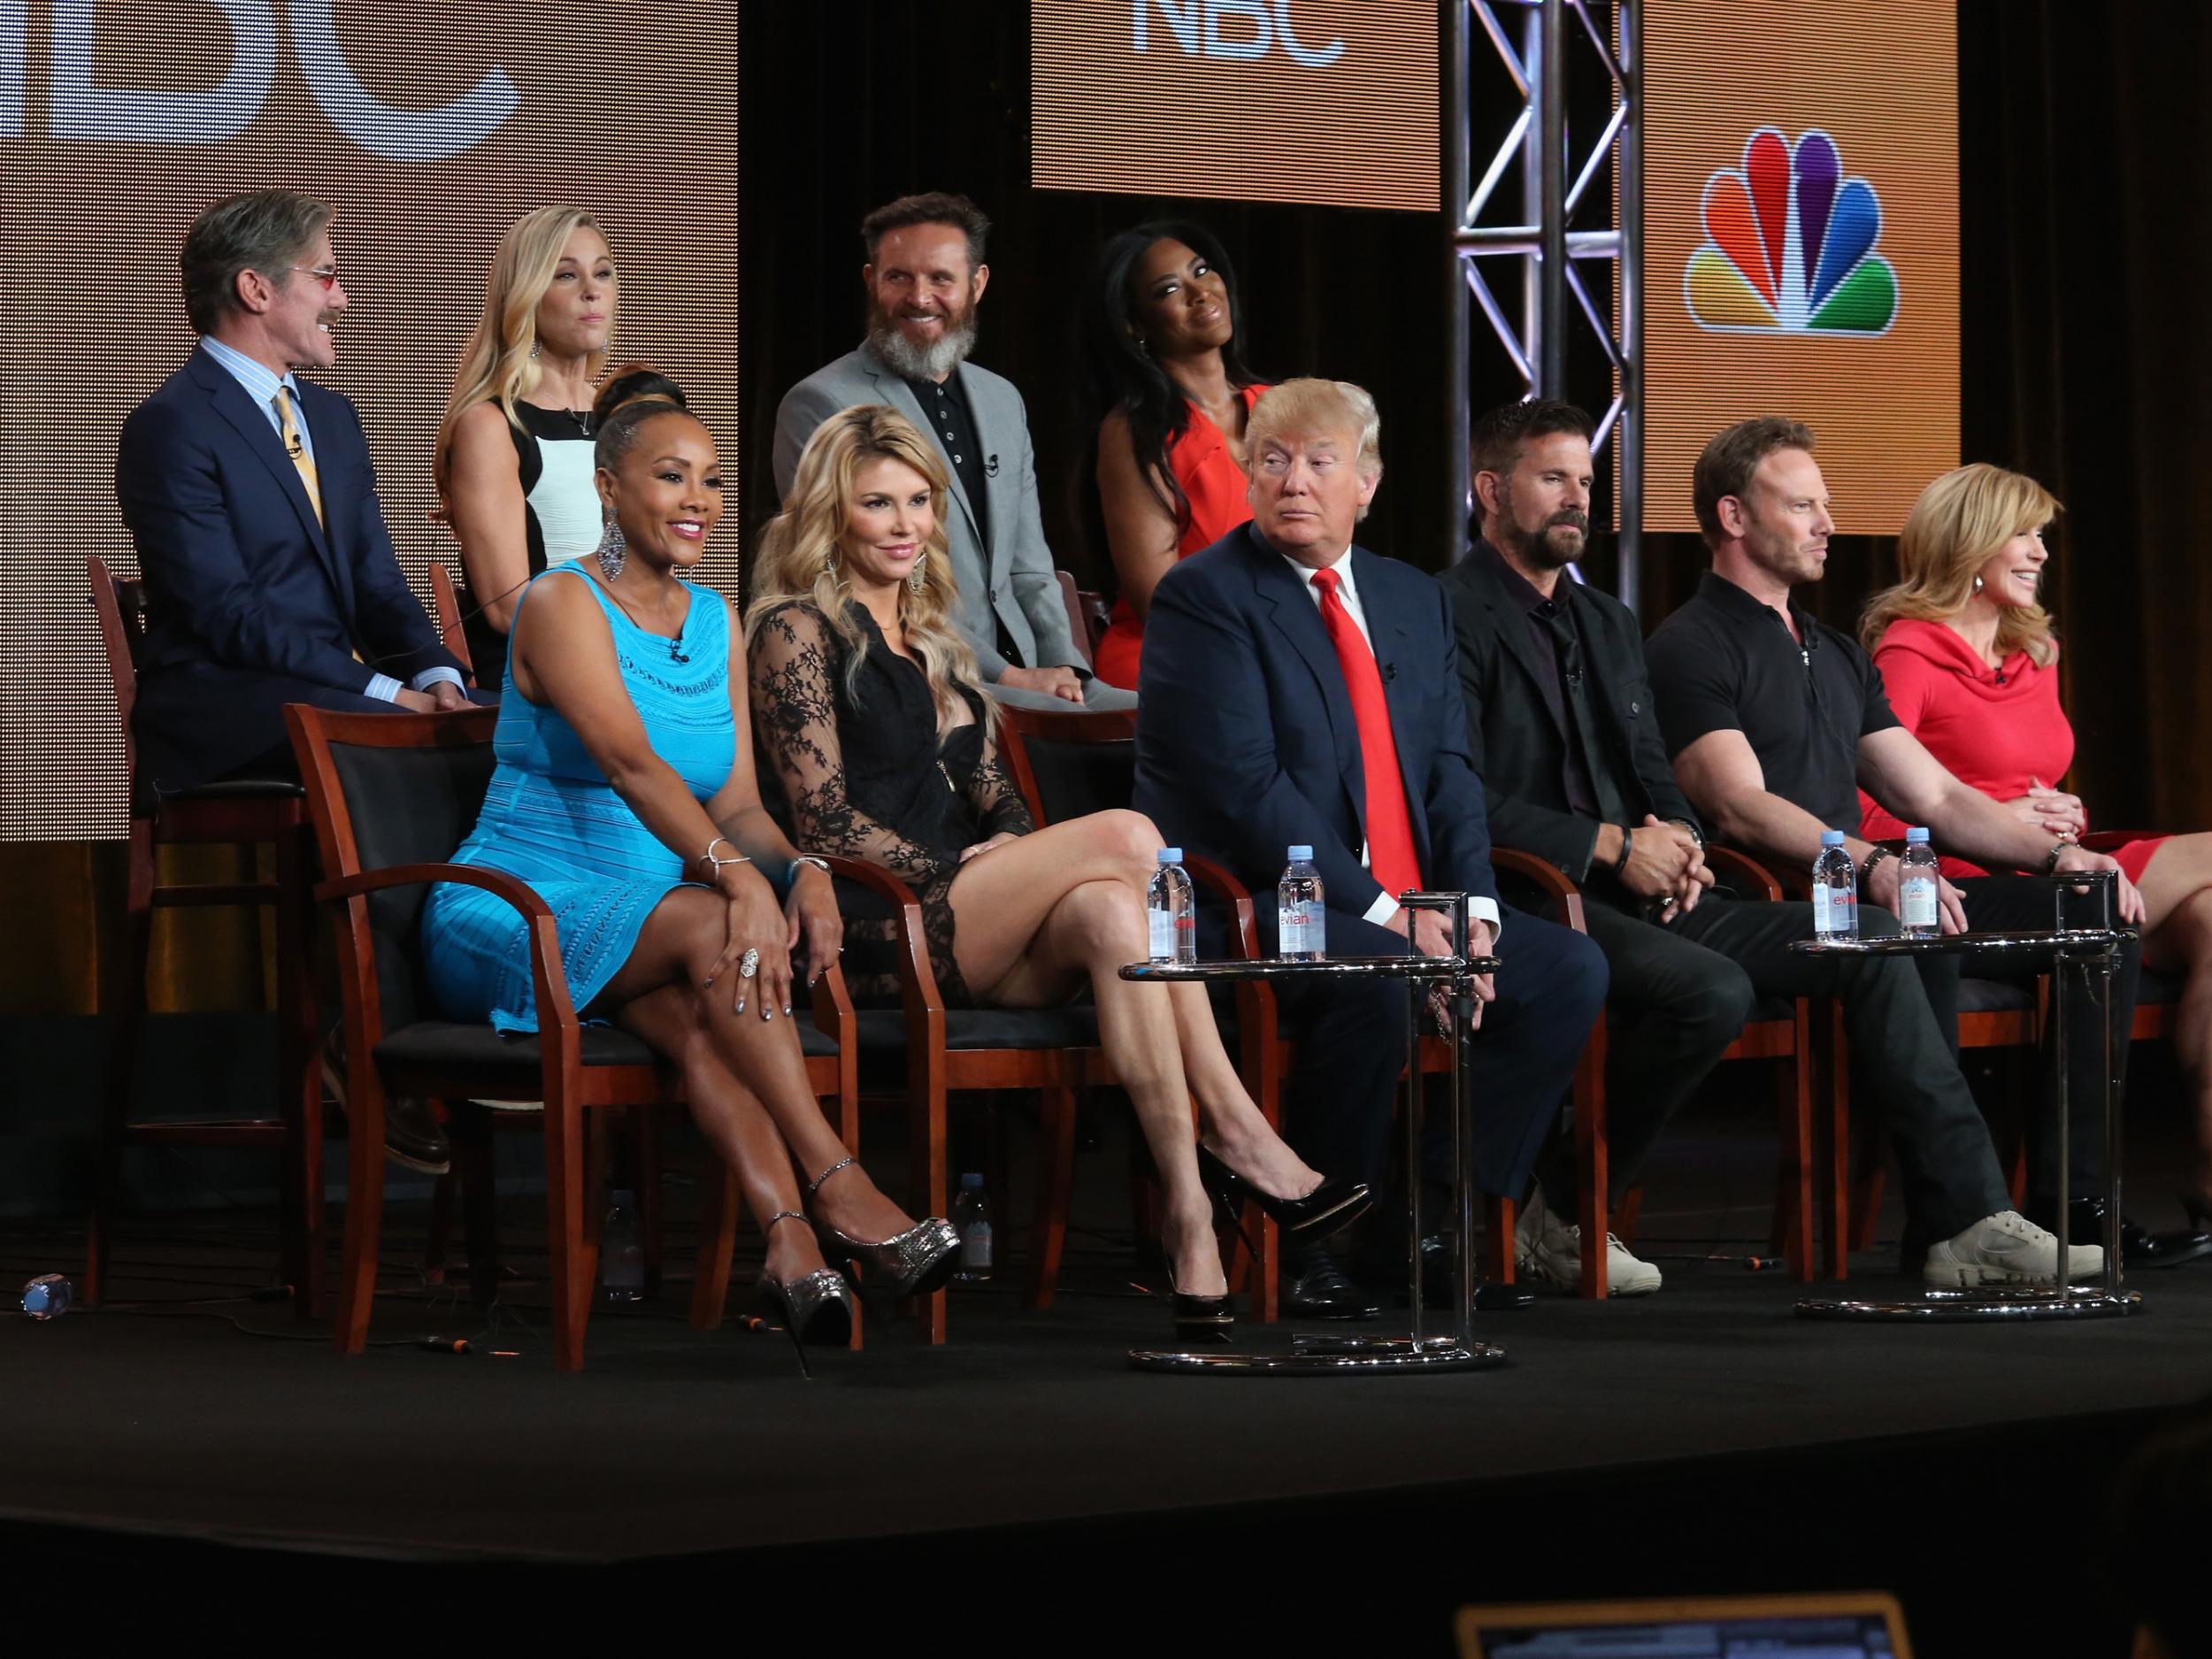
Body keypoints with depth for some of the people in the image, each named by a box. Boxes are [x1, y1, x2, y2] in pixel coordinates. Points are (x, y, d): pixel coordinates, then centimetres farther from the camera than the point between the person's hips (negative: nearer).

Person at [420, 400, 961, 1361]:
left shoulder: (714, 623, 14)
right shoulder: (562, 604, -8)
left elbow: (736, 798, 8)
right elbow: (629, 759, -24)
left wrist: (802, 871, -15)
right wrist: (738, 875, -38)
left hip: (642, 936, 5)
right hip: (516, 914, -5)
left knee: (701, 1018, -31)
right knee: (715, 925, -33)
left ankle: (788, 1240, -52)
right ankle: (837, 1193, -38)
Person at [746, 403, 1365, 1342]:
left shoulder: (933, 640, 26)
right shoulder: (798, 631, 1)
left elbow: (991, 789, 23)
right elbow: (822, 818, -8)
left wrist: (1013, 848, 0)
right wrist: (952, 872, -12)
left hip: (961, 938, 7)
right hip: (867, 936, -7)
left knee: (1107, 912, -28)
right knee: (1127, 836, -24)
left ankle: (1190, 1216, -40)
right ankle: (1236, 1134, -27)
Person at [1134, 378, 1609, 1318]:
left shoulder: (1414, 600, 17)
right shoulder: (1203, 597, -6)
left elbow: (1449, 771, 12)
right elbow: (1245, 786, -15)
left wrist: (1470, 910, -6)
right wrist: (1382, 914, -19)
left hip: (1412, 911, 7)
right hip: (1252, 904, -7)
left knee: (1569, 970, -9)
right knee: (1376, 985, -34)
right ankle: (1310, 1249, -19)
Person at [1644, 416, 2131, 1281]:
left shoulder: (1838, 656, 26)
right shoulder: (1690, 650, -2)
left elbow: (1935, 796, 21)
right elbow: (1742, 808, -17)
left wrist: (2055, 851, 4)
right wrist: (1874, 867, -31)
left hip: (1859, 908, 8)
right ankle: (1965, 1218, -41)